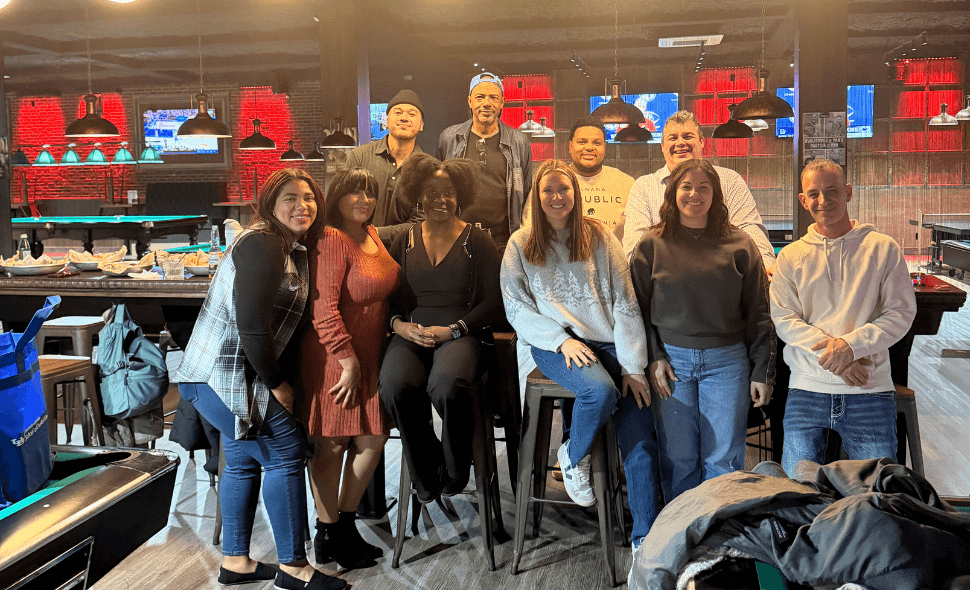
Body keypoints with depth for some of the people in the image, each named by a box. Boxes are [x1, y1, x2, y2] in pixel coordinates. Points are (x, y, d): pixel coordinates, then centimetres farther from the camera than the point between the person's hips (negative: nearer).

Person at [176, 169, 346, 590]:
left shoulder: (293, 250, 14)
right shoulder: (261, 244, -16)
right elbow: (250, 322, -22)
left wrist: (279, 378, 6)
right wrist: (277, 382, -15)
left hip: (235, 373, 11)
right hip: (223, 374, -11)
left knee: (245, 458, 17)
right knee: (287, 449, -7)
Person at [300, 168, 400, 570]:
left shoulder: (373, 235, 12)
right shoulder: (331, 242, -15)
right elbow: (324, 309, -21)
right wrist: (349, 362, -19)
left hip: (370, 354, 9)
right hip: (334, 357, -8)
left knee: (373, 438, 10)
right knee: (332, 443, 2)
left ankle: (346, 523, 27)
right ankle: (327, 535, 17)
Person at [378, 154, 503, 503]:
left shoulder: (476, 241, 9)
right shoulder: (404, 241, 17)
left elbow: (494, 301, 3)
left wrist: (453, 330, -10)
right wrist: (400, 325, -6)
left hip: (461, 334, -2)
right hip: (411, 334, 3)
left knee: (446, 386, -36)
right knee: (394, 385, -32)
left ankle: (455, 472, -6)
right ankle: (426, 476, -7)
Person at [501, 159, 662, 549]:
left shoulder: (600, 237, 8)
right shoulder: (521, 245, 7)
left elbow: (625, 303, 3)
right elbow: (516, 307, 3)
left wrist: (633, 365, -5)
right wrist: (561, 340, -13)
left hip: (608, 341, 2)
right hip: (554, 345, -1)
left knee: (641, 442, -14)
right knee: (601, 389, -34)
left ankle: (646, 538, -3)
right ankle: (573, 456, -3)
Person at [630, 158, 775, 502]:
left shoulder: (738, 245, 4)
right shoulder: (652, 245, 5)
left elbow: (758, 314, 5)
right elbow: (639, 306, 7)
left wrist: (762, 371, 1)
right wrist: (653, 357, -4)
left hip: (727, 361, 0)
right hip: (672, 361, 0)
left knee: (723, 460, 2)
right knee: (677, 460, 4)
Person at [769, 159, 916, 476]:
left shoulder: (883, 248, 5)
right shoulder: (791, 256, 7)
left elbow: (901, 313, -1)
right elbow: (784, 319, -1)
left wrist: (851, 345, -17)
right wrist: (830, 351, -17)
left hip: (870, 390, -1)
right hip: (807, 389, 1)